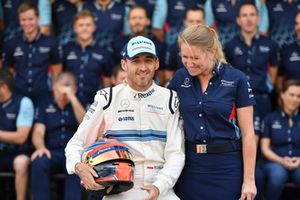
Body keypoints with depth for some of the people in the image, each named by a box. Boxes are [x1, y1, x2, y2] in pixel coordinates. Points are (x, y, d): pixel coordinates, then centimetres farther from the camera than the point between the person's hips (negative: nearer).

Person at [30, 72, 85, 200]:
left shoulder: (80, 104, 10)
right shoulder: (45, 105, 13)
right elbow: (38, 132, 4)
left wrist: (73, 99, -18)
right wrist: (41, 147, -19)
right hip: (52, 152, 1)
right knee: (38, 163, -32)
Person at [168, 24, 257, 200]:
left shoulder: (236, 79, -5)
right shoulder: (180, 78, 4)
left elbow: (248, 133, -4)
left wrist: (249, 179, -7)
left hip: (226, 166, -3)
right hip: (190, 166, 3)